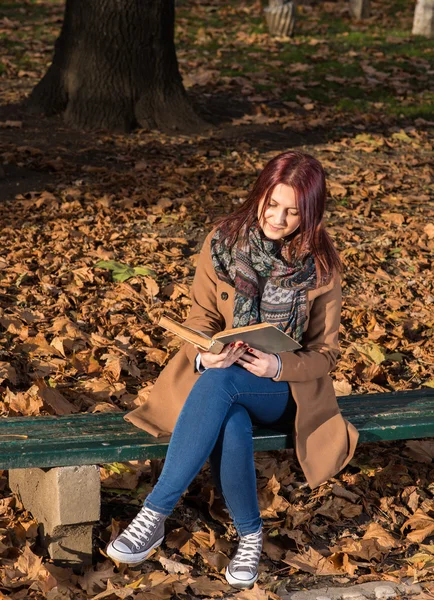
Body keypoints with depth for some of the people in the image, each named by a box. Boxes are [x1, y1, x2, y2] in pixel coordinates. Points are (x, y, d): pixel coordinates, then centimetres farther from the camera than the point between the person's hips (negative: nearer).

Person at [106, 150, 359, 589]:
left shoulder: (321, 267, -6)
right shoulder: (223, 242, -2)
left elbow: (323, 353, -2)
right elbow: (200, 318, 3)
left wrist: (277, 366, -23)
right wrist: (203, 355, -22)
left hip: (284, 387, -1)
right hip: (217, 375, 2)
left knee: (219, 383, -37)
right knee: (231, 427, -38)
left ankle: (155, 514, -36)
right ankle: (250, 535, -19)